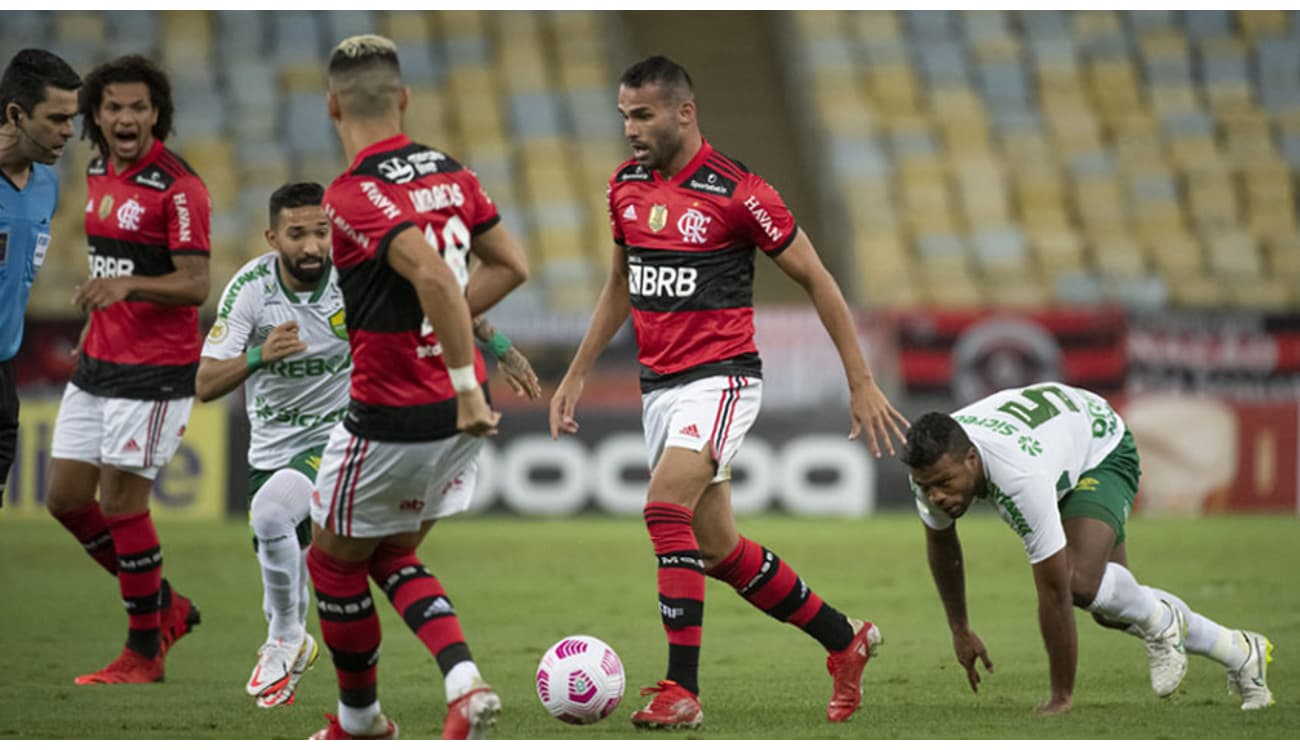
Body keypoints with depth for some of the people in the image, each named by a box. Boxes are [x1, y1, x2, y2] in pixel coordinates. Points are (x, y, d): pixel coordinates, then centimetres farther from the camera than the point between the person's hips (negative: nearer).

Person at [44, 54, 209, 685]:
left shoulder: (177, 186, -15)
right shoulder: (99, 173, 10)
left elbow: (195, 284, -19)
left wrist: (126, 285, -33)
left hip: (156, 370, -8)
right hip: (97, 366, 8)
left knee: (120, 502, -8)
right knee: (66, 499, 7)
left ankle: (145, 650, 7)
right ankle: (165, 607, 23)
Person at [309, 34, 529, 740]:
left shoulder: (353, 194, -19)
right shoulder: (449, 171, 3)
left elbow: (433, 275, -32)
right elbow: (509, 265, 11)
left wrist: (467, 389, -28)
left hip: (392, 418, -7)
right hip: (458, 415, 7)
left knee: (335, 561, 16)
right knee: (392, 557, 21)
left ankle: (359, 719, 28)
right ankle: (464, 680, 1)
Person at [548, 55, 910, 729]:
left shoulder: (737, 191, -13)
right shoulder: (626, 185, 6)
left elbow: (814, 277, -6)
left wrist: (861, 382, -6)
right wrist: (576, 375, 19)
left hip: (720, 377, -7)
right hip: (658, 386, 7)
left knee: (666, 508, -26)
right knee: (715, 547, 10)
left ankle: (682, 690, -22)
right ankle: (844, 641, 29)